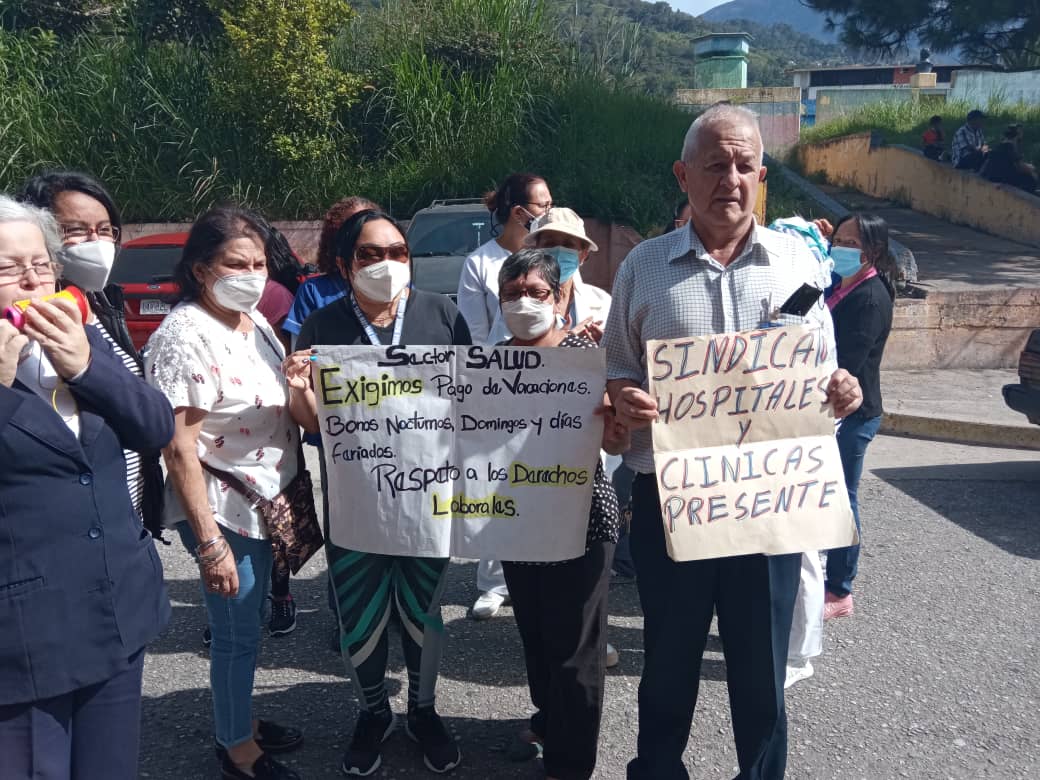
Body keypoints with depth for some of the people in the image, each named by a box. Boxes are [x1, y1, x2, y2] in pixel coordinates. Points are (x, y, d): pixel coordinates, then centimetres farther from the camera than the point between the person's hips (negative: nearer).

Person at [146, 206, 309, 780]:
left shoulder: (255, 321, 4)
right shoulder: (183, 336, -20)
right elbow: (180, 449, -21)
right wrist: (210, 543, -21)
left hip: (265, 502, 8)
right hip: (221, 509, -8)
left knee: (247, 621, 22)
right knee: (237, 633, 8)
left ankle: (241, 719, 41)